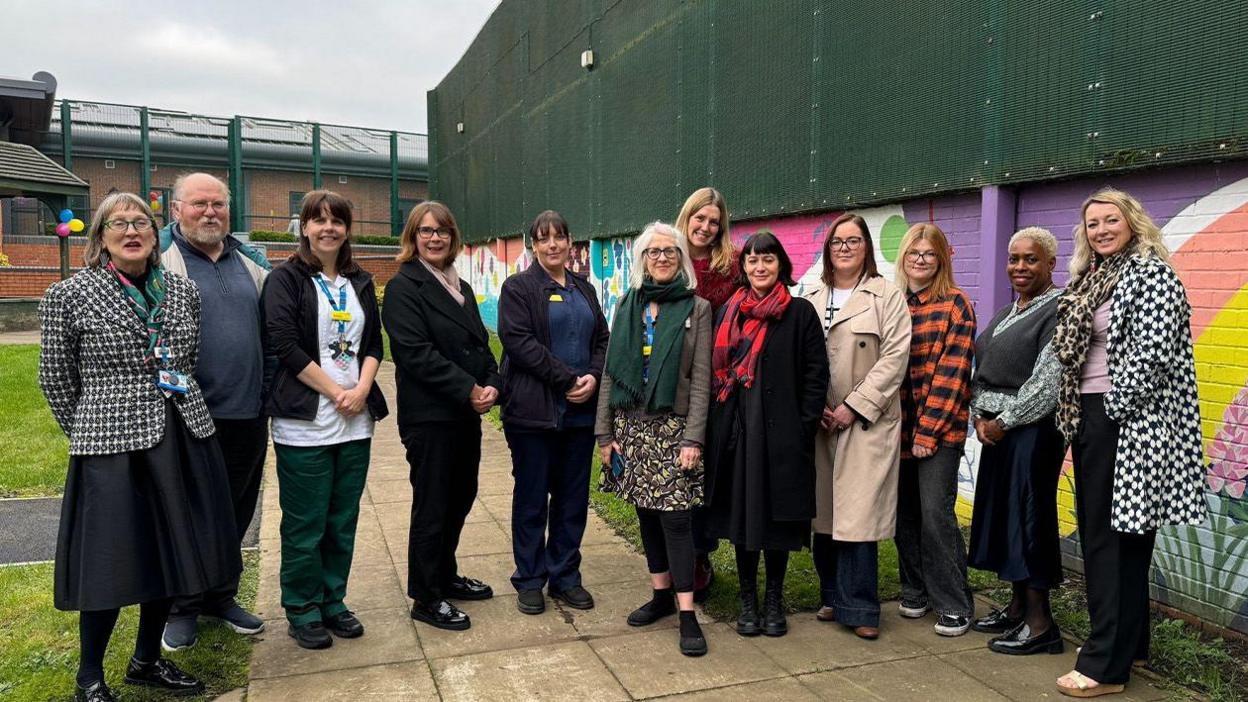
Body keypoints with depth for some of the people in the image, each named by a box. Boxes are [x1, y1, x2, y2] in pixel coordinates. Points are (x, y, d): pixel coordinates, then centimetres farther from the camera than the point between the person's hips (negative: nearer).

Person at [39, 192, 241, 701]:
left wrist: (179, 413, 16)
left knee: (173, 555, 13)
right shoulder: (69, 296, -5)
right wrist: (89, 432, 8)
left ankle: (147, 661, 33)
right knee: (110, 564, 4)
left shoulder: (182, 290, 6)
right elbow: (55, 380, 2)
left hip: (185, 440, 5)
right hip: (111, 447, -4)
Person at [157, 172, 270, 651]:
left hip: (248, 414, 5)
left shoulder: (250, 262, 12)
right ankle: (182, 608, 25)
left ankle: (220, 596, 33)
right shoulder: (160, 260, -5)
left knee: (236, 513, 15)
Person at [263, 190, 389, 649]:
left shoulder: (360, 283, 13)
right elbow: (284, 345, -12)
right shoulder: (286, 279, -3)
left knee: (343, 520, 12)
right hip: (305, 422, -5)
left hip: (356, 421, 5)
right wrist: (336, 392, -13)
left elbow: (374, 344, 11)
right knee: (305, 524, 3)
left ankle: (333, 601, 26)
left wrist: (362, 389, -7)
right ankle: (302, 611, 19)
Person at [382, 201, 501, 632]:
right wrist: (469, 390, -20)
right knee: (431, 506, 1)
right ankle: (426, 599, 15)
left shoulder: (461, 288, 15)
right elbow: (416, 353, -18)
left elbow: (481, 344, 15)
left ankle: (445, 576, 33)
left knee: (460, 498, 16)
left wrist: (492, 384, -5)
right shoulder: (404, 287, -9)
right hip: (429, 415, -8)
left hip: (467, 413, 8)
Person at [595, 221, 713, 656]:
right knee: (646, 514, 10)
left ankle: (687, 613, -2)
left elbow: (701, 378, -5)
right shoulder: (628, 305, 9)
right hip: (631, 425, 4)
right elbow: (611, 371, 9)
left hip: (672, 427, -4)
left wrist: (693, 439, -12)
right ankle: (662, 594, 24)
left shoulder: (696, 308, -1)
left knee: (675, 517, -7)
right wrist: (605, 432, 4)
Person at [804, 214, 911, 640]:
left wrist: (854, 406, -12)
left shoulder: (887, 297, 1)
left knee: (857, 516, -6)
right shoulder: (812, 301, 14)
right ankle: (834, 596, 22)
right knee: (824, 512, 8)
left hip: (866, 424, -4)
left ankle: (858, 608, 6)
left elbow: (894, 357, -8)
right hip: (820, 423, 4)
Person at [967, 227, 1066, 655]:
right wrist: (980, 417, 2)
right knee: (1002, 515, 13)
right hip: (996, 429, 9)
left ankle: (1039, 623, 8)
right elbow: (982, 370, 16)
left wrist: (1004, 422, -14)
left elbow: (1048, 380, -18)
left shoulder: (1058, 310, -10)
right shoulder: (1007, 313, 17)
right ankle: (1018, 607, 26)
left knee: (1027, 517, -3)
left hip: (1033, 430, -8)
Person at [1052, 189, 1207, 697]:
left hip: (1126, 425, -9)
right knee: (1099, 534, 13)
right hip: (1089, 420, 9)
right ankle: (1127, 641, 27)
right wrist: (1076, 416, 9)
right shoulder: (1090, 279, 16)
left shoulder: (1151, 274, -9)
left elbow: (1153, 354, -19)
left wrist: (1112, 409, -15)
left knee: (1114, 538, -4)